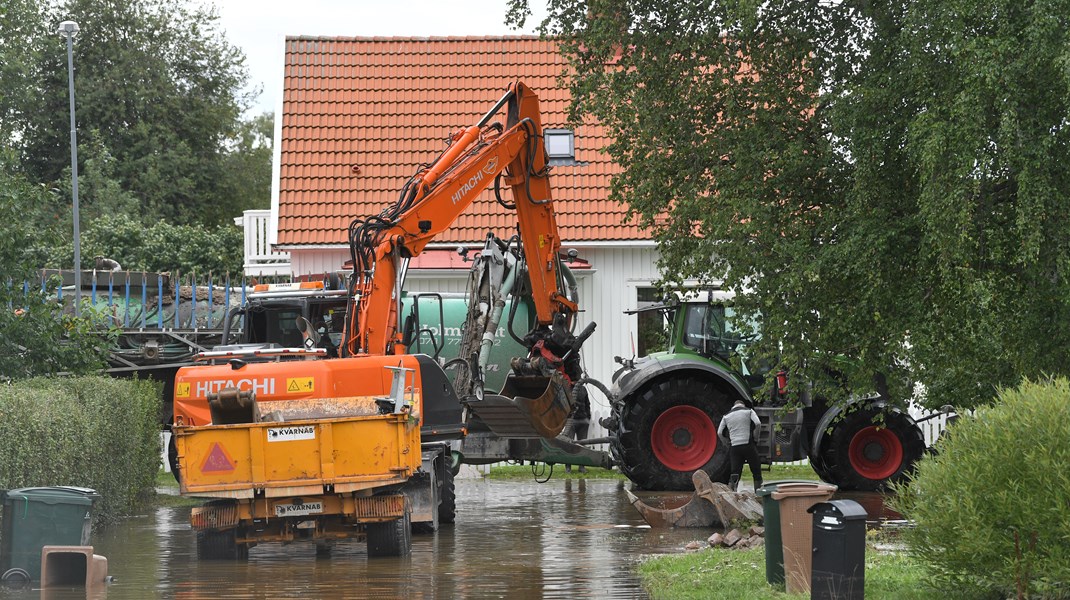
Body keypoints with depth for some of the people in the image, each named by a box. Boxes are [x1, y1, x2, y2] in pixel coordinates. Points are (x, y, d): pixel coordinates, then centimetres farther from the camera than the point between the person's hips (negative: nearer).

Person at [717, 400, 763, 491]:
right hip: (748, 445, -2)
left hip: (734, 447, 2)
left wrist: (728, 442, 20)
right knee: (756, 471, 8)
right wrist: (755, 438, 4)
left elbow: (720, 432, 9)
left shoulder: (727, 416, 15)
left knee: (735, 472, 2)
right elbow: (758, 423, -8)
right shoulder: (749, 411, 7)